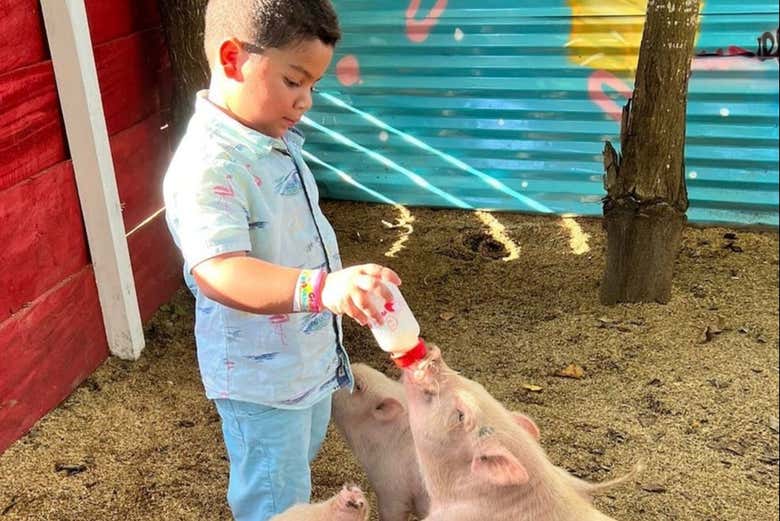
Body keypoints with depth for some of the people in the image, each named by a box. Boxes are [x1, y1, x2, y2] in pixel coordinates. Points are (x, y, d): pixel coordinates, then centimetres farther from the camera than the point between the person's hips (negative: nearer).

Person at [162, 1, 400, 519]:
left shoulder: (277, 139, 0)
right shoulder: (208, 167, -31)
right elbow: (220, 272, -45)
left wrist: (334, 286, 20)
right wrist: (320, 287, -58)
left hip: (313, 355, 9)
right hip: (261, 378, -9)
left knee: (303, 454, 32)